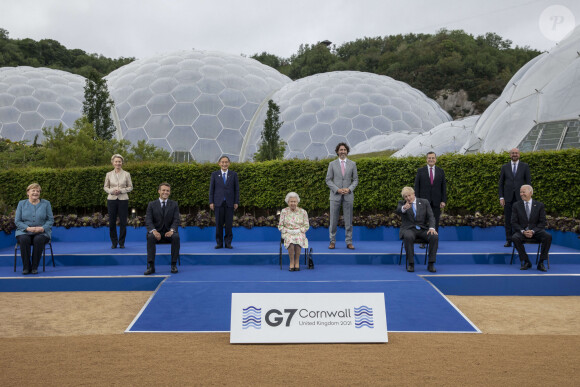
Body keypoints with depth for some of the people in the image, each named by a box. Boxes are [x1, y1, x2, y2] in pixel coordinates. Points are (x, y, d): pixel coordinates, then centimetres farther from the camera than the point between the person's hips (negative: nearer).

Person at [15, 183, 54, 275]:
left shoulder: (46, 203, 9)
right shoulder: (21, 203, 11)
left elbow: (50, 220, 5)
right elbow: (17, 221, 5)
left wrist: (42, 228, -15)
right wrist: (28, 228, -14)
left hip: (41, 233, -1)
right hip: (24, 232, 1)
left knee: (39, 239, -36)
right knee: (24, 239, -35)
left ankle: (35, 267, -26)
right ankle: (26, 267, -26)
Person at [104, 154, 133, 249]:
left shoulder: (126, 174, 3)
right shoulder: (109, 174, 7)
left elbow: (130, 187, 4)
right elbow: (105, 187, 10)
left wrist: (121, 190, -12)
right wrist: (111, 191, -10)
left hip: (123, 199, -1)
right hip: (112, 199, 1)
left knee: (123, 222, -1)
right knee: (112, 222, 2)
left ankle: (121, 242, 11)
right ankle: (114, 242, 14)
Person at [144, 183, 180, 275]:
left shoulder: (174, 204, 9)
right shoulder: (152, 204, 7)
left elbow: (176, 220, -1)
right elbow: (148, 220, -3)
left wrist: (171, 230, -22)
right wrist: (154, 231, -24)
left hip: (169, 232, 0)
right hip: (157, 232, 0)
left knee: (176, 237, -32)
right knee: (150, 237, -33)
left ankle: (174, 265, -24)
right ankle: (151, 266, -31)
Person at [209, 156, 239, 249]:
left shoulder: (233, 174, 7)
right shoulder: (214, 174, 7)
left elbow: (237, 189, 6)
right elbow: (211, 189, 6)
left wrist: (236, 202, -1)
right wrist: (211, 202, -1)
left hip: (229, 203, 0)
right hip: (218, 203, 0)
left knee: (229, 224, 1)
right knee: (219, 224, 1)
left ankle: (228, 242, 9)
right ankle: (219, 243, 9)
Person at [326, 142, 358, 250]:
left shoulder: (352, 164, 7)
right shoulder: (332, 164, 4)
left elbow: (355, 180, 8)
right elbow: (328, 180, 2)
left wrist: (349, 189, -10)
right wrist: (337, 189, -11)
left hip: (348, 195, 1)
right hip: (335, 196, -1)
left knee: (348, 220, 3)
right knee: (333, 220, 1)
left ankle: (349, 242, 10)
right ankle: (332, 241, 10)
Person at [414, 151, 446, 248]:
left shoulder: (440, 171, 9)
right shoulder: (420, 171, 4)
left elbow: (443, 187, 8)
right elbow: (417, 187, 2)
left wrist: (443, 201, 0)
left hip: (436, 202, 1)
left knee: (435, 223, 3)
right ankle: (422, 242, 8)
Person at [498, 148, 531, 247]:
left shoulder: (525, 166, 5)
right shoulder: (505, 167, 9)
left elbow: (528, 182, 3)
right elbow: (501, 183, 8)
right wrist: (501, 197, 0)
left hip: (520, 197, -1)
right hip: (508, 198, 1)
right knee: (508, 220, 2)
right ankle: (508, 241, 8)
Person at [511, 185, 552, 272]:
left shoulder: (539, 205, 5)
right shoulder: (516, 205, 5)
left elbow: (542, 223, 1)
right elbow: (514, 223, 1)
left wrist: (533, 231, -17)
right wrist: (523, 231, -17)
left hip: (536, 232, 0)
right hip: (521, 231, 0)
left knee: (548, 237, -31)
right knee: (514, 238, -33)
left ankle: (541, 263, -19)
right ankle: (526, 262, -17)